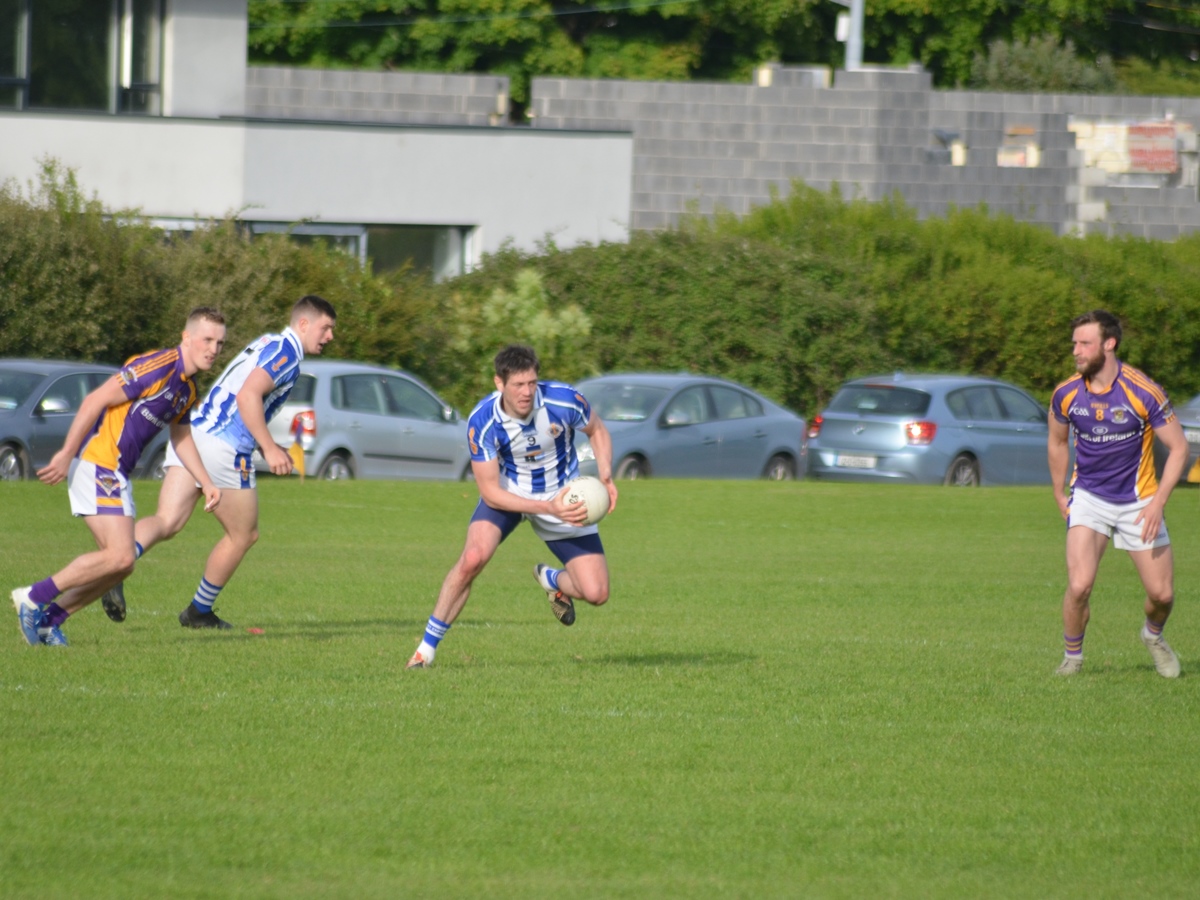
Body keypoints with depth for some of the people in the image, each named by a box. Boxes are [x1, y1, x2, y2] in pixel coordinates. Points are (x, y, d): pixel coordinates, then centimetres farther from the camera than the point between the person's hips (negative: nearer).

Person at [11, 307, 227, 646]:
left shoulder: (188, 388, 13)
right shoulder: (157, 367, -17)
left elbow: (181, 436, 30)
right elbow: (95, 400, -19)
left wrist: (207, 483, 21)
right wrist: (66, 455, -20)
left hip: (115, 473, 10)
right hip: (96, 462, -10)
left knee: (120, 563, 8)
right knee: (120, 557, -16)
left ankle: (48, 618, 15)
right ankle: (34, 598, -7)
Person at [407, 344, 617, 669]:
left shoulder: (564, 399, -25)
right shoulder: (482, 421, -27)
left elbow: (597, 430, -2)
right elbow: (490, 492, -23)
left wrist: (605, 477, -20)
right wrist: (549, 508, -33)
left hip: (564, 496, 2)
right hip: (508, 492, -2)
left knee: (595, 593, -7)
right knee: (473, 557, -29)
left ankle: (550, 579, 30)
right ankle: (427, 647, -14)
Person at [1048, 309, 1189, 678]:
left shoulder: (1143, 392, -18)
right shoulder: (1066, 394, -8)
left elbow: (1178, 447, -10)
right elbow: (1057, 443, 12)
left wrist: (1158, 502, -16)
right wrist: (1060, 496, 13)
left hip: (1138, 501, -1)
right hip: (1089, 496, 1)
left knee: (1161, 594, 0)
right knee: (1079, 586, -17)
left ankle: (1153, 636, 35)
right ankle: (1072, 656, 7)